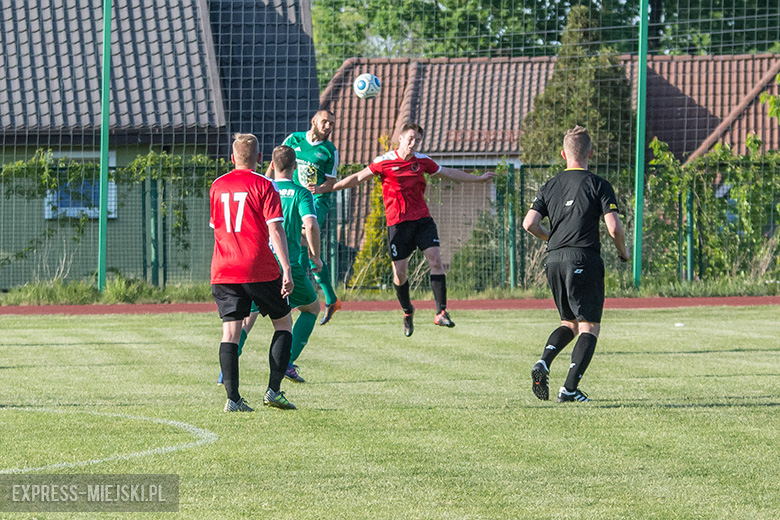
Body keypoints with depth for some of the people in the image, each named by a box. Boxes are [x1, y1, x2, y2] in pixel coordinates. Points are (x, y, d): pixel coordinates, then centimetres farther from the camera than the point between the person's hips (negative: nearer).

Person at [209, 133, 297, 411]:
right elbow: (275, 229, -12)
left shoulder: (217, 186, 11)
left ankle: (233, 398, -7)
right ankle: (273, 390, 2)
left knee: (230, 331, 2)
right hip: (260, 270, -4)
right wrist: (286, 269, -13)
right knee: (283, 322, 12)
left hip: (223, 270, 4)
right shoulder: (264, 185, -4)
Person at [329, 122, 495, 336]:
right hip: (398, 223, -2)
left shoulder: (422, 161, 5)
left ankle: (441, 312, -12)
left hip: (422, 220, 2)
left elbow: (449, 173, 21)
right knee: (399, 272, 0)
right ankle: (407, 311, 26)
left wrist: (478, 178, 27)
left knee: (435, 260, -13)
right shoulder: (385, 162, -5)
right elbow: (358, 178, 3)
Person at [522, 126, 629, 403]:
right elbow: (614, 227, -11)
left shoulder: (550, 186, 10)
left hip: (554, 260, 5)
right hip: (584, 260, -5)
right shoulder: (598, 185, -3)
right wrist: (623, 251, 9)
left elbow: (529, 224, 3)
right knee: (589, 327, 2)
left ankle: (543, 363, -5)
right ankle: (570, 389, -9)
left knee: (569, 323, 20)